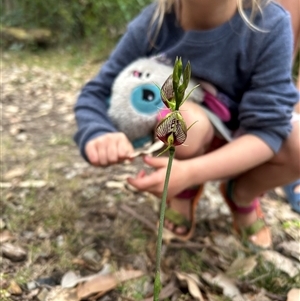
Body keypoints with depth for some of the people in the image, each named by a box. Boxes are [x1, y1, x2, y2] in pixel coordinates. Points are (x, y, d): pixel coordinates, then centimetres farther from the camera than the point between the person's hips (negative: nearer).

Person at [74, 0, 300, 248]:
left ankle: (241, 195, 4)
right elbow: (96, 92, -16)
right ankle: (186, 190, 1)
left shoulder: (269, 24, -25)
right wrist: (98, 135, -40)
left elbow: (267, 127, -27)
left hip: (243, 145, 1)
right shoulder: (152, 23, -21)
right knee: (184, 119, -35)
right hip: (187, 148, 0)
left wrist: (189, 172, -42)